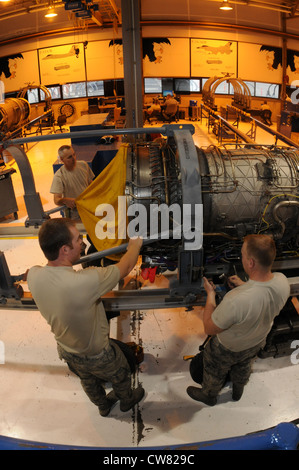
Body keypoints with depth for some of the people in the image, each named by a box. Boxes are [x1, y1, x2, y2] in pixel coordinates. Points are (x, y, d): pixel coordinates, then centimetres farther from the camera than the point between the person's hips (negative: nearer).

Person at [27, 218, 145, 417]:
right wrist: (135, 245, -10)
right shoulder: (85, 281, -44)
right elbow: (125, 268, -26)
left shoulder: (33, 275, -25)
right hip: (96, 355, -5)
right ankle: (127, 400, 59)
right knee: (121, 376, 29)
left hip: (66, 350, 6)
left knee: (89, 381, 35)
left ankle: (103, 406, 63)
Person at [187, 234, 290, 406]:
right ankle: (238, 391, 68)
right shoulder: (282, 281, -28)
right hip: (257, 342, 6)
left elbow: (210, 329, -30)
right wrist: (244, 285, -2)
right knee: (243, 367, 38)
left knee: (215, 372, 28)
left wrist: (210, 294, -22)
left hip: (229, 349, -6)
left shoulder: (236, 300, -49)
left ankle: (209, 396, 59)